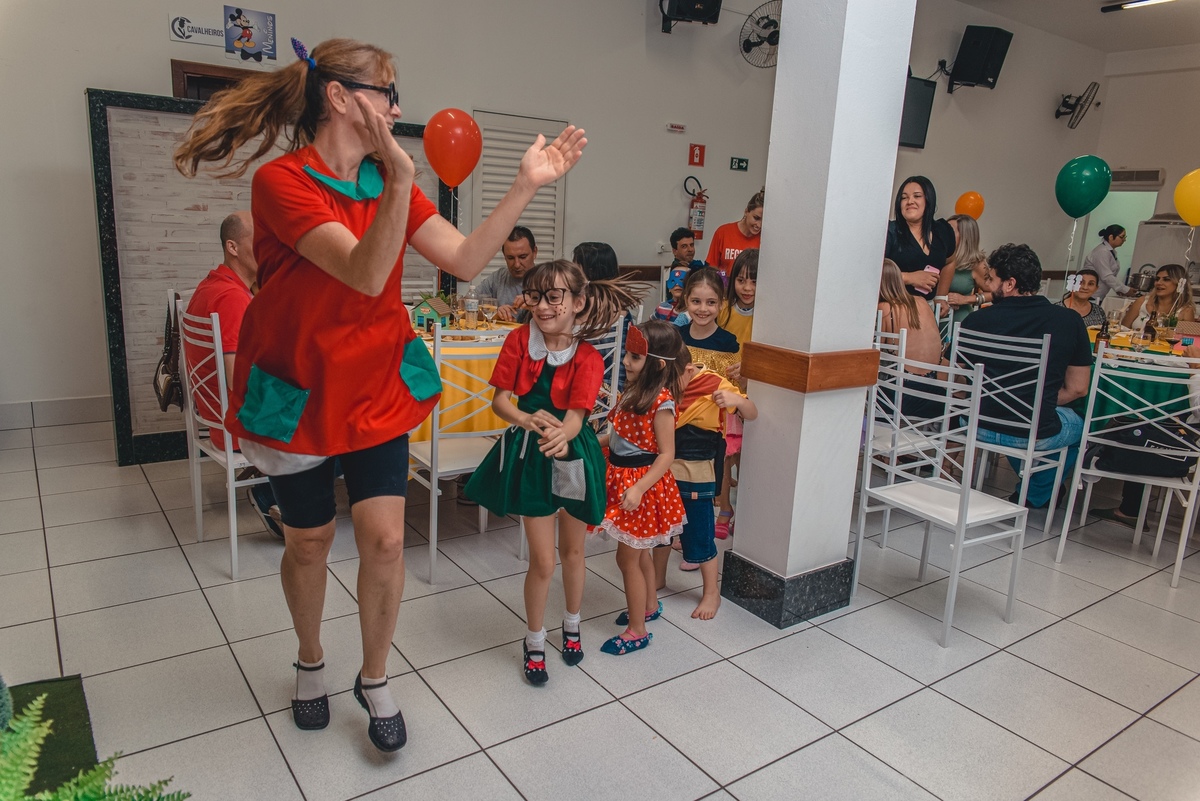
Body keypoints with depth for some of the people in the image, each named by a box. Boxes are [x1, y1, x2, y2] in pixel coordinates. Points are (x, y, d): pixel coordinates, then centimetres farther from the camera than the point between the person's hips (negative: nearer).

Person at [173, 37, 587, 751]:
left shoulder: (388, 181, 1)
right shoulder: (281, 181, -17)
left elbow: (466, 260, -9)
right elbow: (367, 274, -30)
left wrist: (527, 185, -16)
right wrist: (402, 179, -42)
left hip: (378, 386, 4)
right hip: (299, 390, -3)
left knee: (385, 537, -3)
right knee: (310, 541, 13)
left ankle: (375, 680, 22)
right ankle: (312, 663, 42)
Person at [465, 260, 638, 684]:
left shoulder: (588, 358, -14)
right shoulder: (520, 340, -10)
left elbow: (574, 417, -23)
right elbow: (499, 399, -9)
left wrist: (561, 435, -47)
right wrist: (528, 420, -30)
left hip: (573, 454, 1)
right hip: (531, 456, 0)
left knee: (572, 550, 18)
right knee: (543, 560, 0)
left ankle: (571, 627, 44)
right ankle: (534, 644, 25)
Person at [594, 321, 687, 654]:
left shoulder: (661, 402, -22)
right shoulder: (633, 390, 2)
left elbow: (666, 454, -22)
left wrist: (638, 489, -28)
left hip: (641, 482, -8)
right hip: (622, 476, 8)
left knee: (627, 557, 2)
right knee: (639, 551, 23)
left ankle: (637, 632, 18)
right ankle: (650, 606, 44)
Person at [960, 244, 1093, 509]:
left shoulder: (977, 320, -8)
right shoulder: (1069, 321, -5)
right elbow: (1077, 389, 3)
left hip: (980, 428, 1)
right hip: (1038, 437, -1)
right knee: (1075, 423, 33)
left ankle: (1028, 490, 53)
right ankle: (1034, 497, 42)